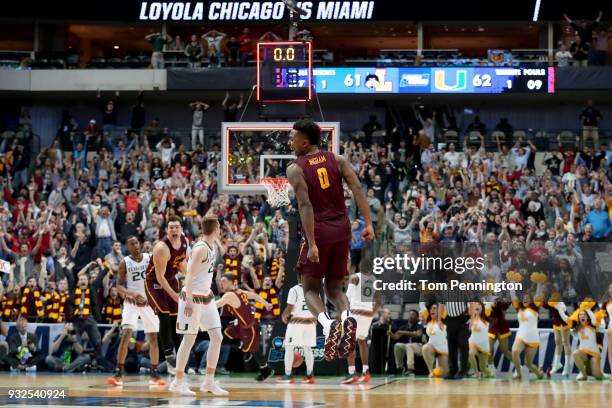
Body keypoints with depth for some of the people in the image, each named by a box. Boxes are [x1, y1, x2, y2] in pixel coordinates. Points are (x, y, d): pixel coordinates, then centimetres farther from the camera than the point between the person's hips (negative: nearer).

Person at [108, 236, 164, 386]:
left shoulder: (150, 259, 0)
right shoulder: (124, 263, -4)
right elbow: (119, 286, -5)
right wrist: (132, 293, -22)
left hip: (149, 302, 2)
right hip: (131, 302, -2)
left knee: (153, 338, 4)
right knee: (126, 335, -16)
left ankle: (154, 374, 14)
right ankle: (118, 374, -14)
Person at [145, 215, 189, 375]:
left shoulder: (184, 241, -7)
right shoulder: (162, 248, -31)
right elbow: (160, 276, -27)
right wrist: (173, 295, -28)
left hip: (171, 280, 8)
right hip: (155, 283, -8)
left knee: (175, 319, 8)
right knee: (164, 317, -19)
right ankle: (169, 360, -21)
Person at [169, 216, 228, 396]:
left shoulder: (211, 246, 9)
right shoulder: (201, 248, -19)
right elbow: (190, 275, -22)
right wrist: (189, 301, -25)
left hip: (206, 296, 9)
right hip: (193, 297, -9)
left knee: (217, 337, 4)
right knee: (189, 339, -3)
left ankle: (209, 382, 9)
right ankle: (178, 383, 6)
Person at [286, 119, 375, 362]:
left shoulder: (295, 169, -5)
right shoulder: (338, 160, 7)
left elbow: (305, 206, -15)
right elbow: (357, 189, -5)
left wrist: (312, 244, -19)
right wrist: (368, 223, -8)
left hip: (318, 233, -4)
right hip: (342, 232, 4)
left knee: (311, 289, 9)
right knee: (334, 288, 16)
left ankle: (327, 324, -21)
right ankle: (346, 318, -17)